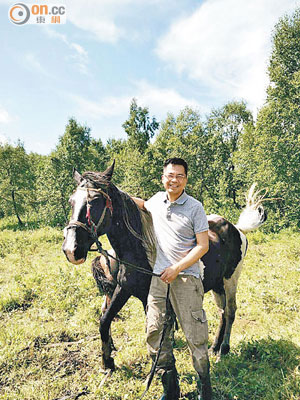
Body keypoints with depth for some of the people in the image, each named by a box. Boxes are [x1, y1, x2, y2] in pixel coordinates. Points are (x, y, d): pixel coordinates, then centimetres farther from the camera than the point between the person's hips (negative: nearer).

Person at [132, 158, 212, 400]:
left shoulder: (195, 207, -5)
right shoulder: (158, 200, 8)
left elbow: (203, 246, -7)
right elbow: (144, 205, 34)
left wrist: (177, 268, -14)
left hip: (187, 277, -4)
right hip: (159, 278, 5)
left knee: (195, 337, 0)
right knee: (156, 334, 6)